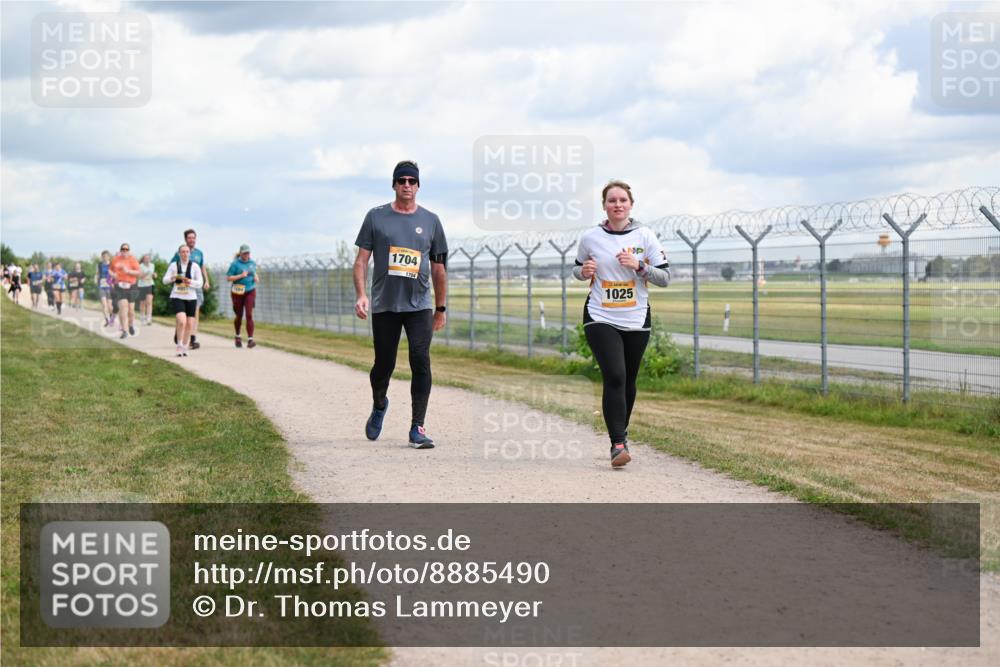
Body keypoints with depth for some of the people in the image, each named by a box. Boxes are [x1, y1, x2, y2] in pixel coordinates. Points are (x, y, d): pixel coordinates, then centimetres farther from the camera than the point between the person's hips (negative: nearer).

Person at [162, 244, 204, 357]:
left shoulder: (194, 266, 3)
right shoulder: (174, 265, 3)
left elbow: (199, 283, 2)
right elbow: (165, 280, 3)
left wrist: (190, 282, -18)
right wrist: (172, 278, -19)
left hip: (191, 298, 2)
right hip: (177, 297, -2)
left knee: (189, 325, 3)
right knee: (182, 321, -20)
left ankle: (185, 348, 20)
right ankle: (179, 346, -5)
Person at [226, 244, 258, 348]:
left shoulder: (252, 263, 8)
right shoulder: (235, 264, -5)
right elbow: (228, 278, -9)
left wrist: (256, 277, 5)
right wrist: (240, 276, -19)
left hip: (250, 291, 2)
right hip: (238, 292, -2)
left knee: (249, 315, -12)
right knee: (239, 316, 9)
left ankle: (250, 340, -17)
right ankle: (238, 337, 33)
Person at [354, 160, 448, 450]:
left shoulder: (430, 220, 9)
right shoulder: (376, 217, 5)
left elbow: (438, 268, 13)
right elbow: (361, 259, 3)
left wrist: (441, 309, 15)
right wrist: (361, 295, -10)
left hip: (419, 306, 0)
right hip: (384, 306, 0)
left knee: (421, 362, -12)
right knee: (384, 364, 6)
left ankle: (417, 428, -9)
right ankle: (379, 405, 38)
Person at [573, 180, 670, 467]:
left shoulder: (645, 236, -1)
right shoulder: (590, 237, 0)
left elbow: (665, 277, 0)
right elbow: (577, 268, 16)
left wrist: (639, 266, -16)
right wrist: (584, 272, -7)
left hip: (636, 320, 2)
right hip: (600, 318, -2)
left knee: (628, 380, 12)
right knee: (614, 377, -17)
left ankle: (620, 430, 35)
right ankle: (618, 443, -16)